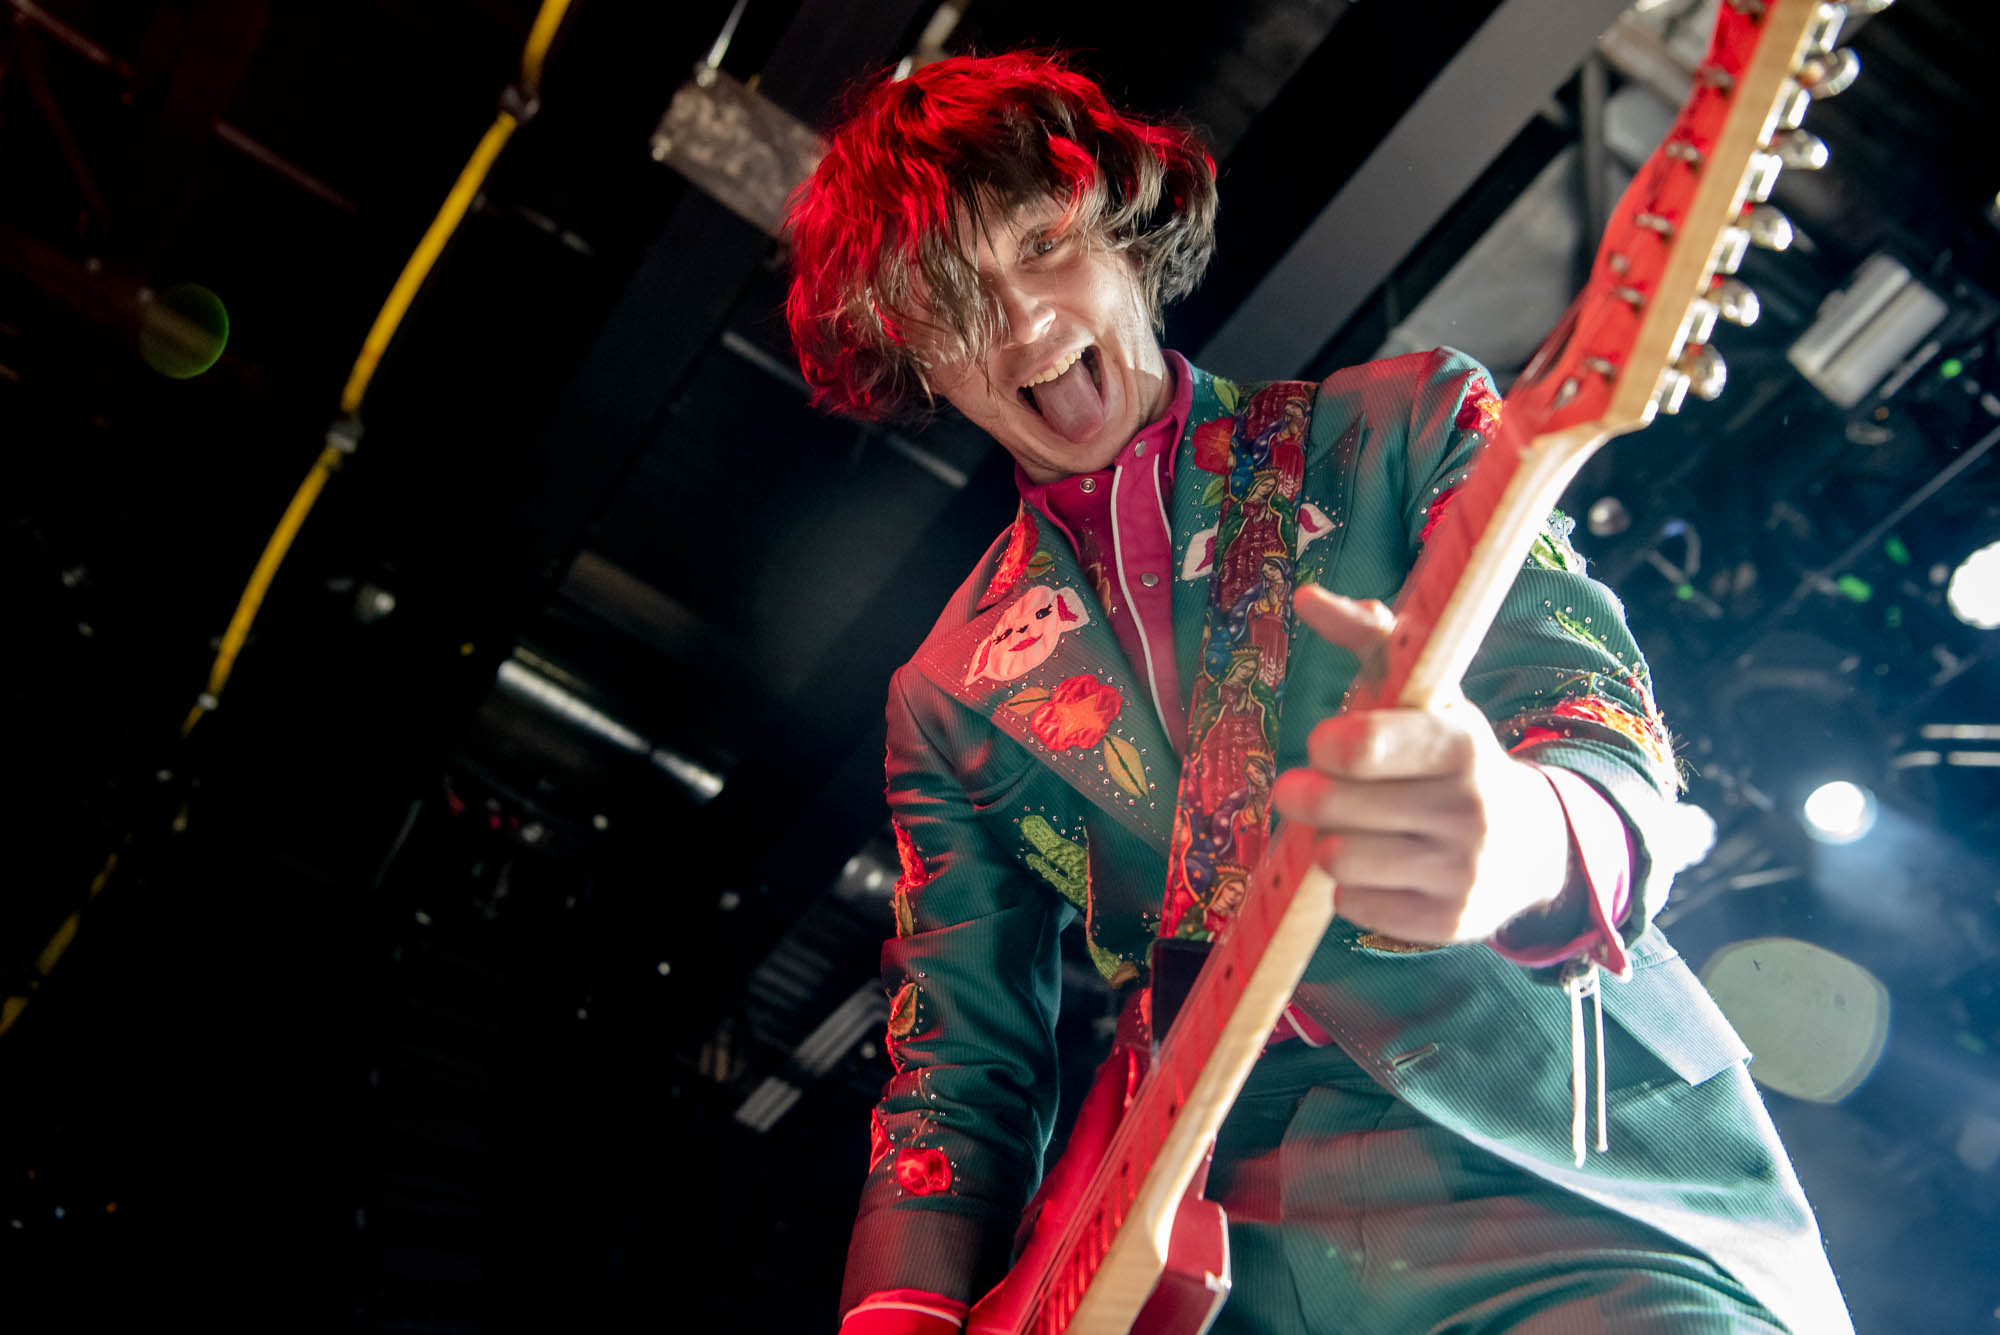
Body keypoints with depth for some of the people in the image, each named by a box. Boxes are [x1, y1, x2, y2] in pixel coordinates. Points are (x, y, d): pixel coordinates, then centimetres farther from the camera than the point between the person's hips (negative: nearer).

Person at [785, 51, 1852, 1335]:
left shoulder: (1406, 422, 7)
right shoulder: (950, 695, 13)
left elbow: (1604, 732, -6)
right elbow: (961, 1067, 13)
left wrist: (1529, 840, -31)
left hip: (1574, 1184, -3)